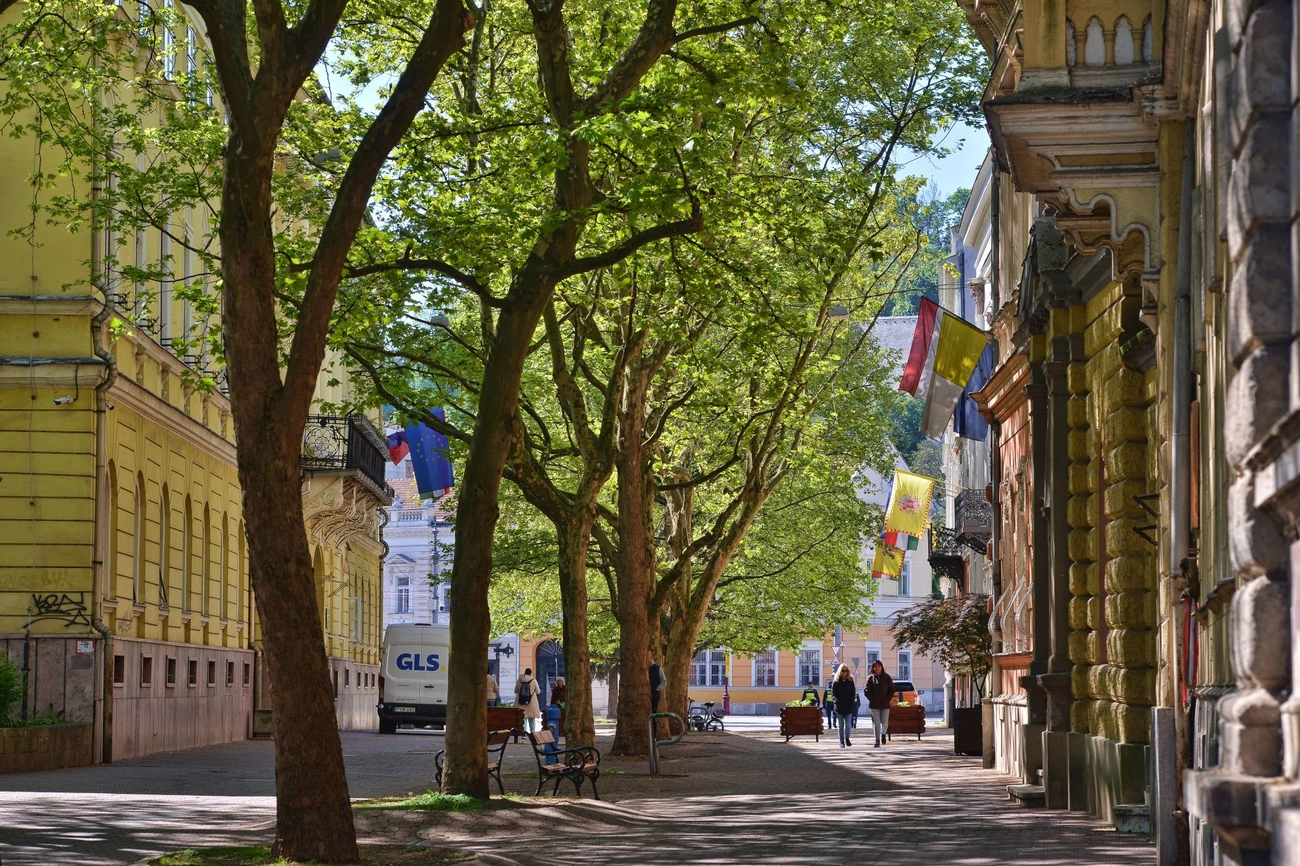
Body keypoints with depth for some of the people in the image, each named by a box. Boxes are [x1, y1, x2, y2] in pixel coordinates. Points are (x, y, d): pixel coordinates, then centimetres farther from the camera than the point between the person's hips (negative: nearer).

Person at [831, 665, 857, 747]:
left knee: (848, 724, -4)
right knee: (841, 725, 3)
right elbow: (833, 694, 1)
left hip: (848, 707, 1)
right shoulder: (836, 682, 4)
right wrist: (837, 702, -11)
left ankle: (847, 738, 16)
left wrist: (851, 702, -5)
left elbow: (853, 694, 7)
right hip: (839, 707, -1)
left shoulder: (850, 682, 8)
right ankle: (842, 742, 6)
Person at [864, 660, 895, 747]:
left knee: (885, 722, 1)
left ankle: (883, 734, 30)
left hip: (885, 704, 1)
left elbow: (891, 690, 6)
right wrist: (872, 699, -9)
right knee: (876, 723, -1)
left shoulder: (887, 677, 4)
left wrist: (888, 699, -4)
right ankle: (877, 740, 5)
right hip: (874, 705, -1)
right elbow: (867, 691, -1)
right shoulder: (870, 678, 1)